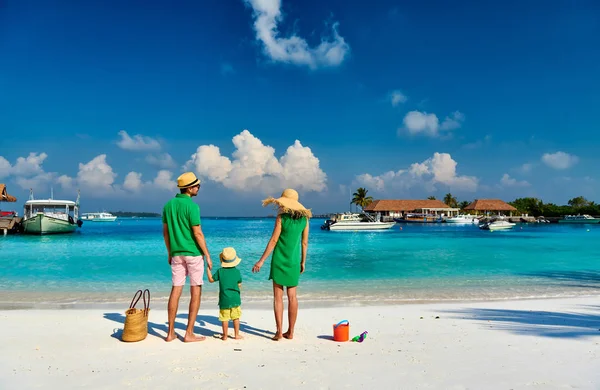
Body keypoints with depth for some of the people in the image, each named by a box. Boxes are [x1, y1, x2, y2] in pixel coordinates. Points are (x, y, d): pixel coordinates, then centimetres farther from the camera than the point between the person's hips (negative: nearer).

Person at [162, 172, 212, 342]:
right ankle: (189, 333, 5)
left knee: (176, 290, 10)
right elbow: (197, 234, -16)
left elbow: (165, 232, 11)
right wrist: (207, 255, -9)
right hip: (194, 253, -6)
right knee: (196, 292, 3)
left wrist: (170, 253, 20)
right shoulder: (192, 206, -14)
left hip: (177, 254, 6)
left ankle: (171, 332, 15)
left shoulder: (168, 205, 7)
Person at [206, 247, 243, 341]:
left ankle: (225, 336, 12)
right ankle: (237, 335, 16)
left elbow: (211, 279, 7)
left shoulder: (220, 271, -5)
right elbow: (239, 285, 4)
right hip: (235, 299, 0)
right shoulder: (237, 271, -4)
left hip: (224, 299, 0)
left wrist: (208, 269, 17)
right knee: (236, 317, 10)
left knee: (225, 318, 5)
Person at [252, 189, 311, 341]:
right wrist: (303, 262, 17)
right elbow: (305, 243, 7)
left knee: (278, 297, 2)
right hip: (294, 262, 4)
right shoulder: (304, 219, 3)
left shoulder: (281, 217, -9)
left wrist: (261, 260, -6)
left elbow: (273, 241, -11)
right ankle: (290, 332, 14)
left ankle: (279, 332, 2)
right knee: (292, 297, 8)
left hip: (279, 260, -4)